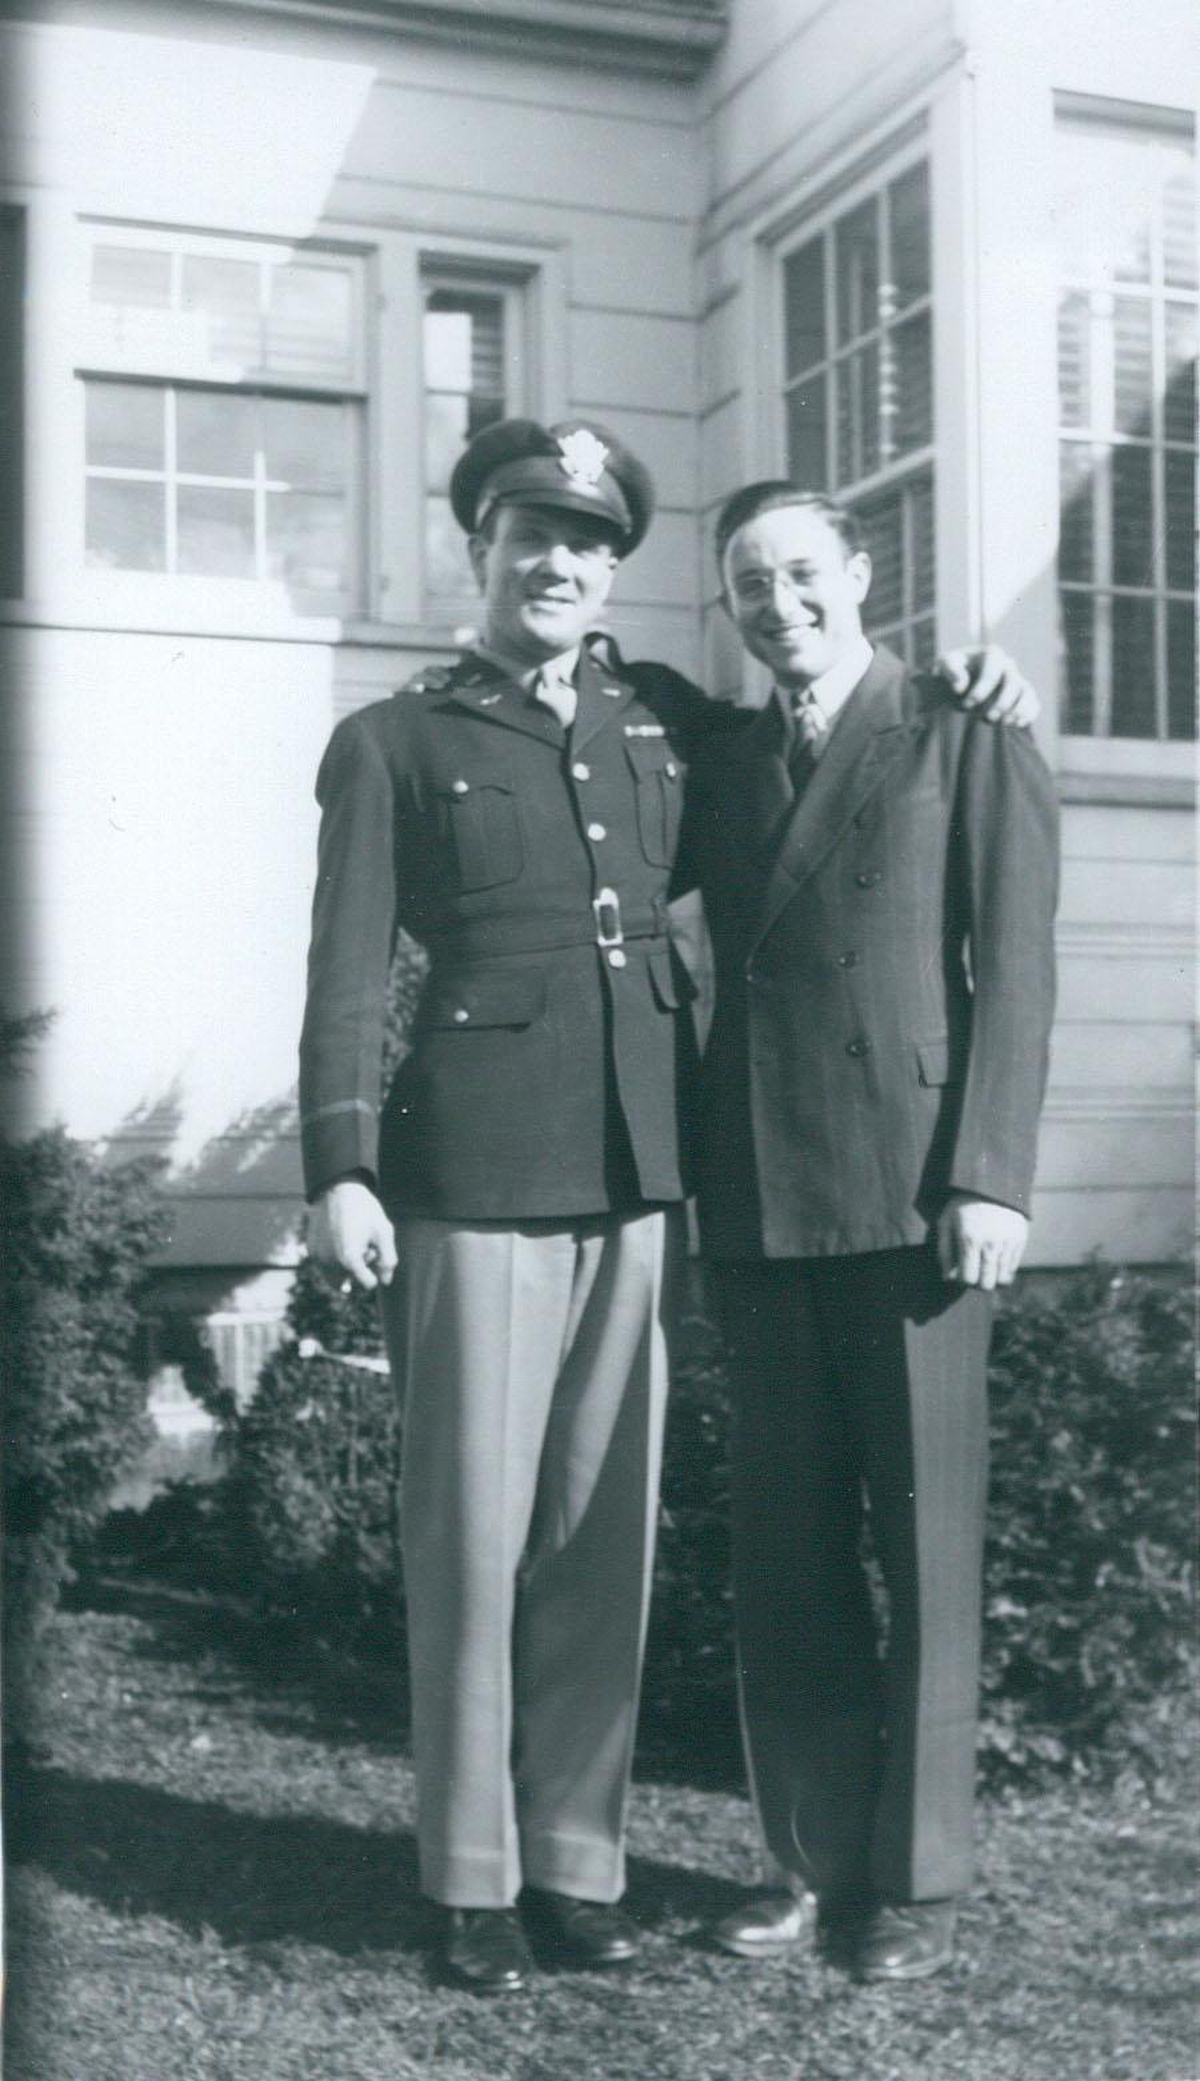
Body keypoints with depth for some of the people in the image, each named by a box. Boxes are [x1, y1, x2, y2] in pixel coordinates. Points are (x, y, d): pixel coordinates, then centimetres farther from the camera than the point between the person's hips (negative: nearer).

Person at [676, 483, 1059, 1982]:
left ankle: (917, 1876, 14)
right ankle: (811, 1857, 20)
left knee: (924, 1549, 2)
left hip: (912, 1195, -4)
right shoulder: (719, 770, 19)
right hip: (756, 1208, 4)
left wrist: (990, 1177, -10)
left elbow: (1012, 965, -4)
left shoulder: (967, 737, 4)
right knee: (784, 1551, 8)